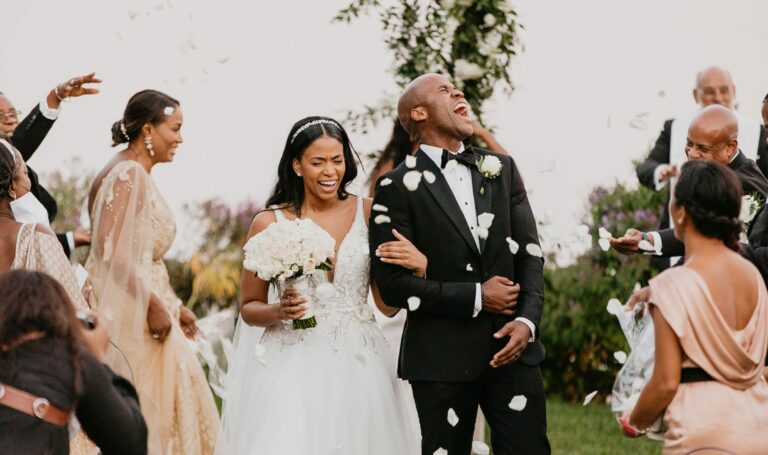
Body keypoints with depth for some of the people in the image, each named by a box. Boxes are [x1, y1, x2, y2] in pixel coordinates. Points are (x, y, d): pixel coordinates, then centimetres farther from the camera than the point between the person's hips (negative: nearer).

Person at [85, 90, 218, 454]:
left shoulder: (140, 175, 15)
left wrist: (173, 306, 18)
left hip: (145, 308, 10)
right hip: (129, 314, -10)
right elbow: (110, 248, -24)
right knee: (137, 412, -5)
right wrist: (154, 304, -23)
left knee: (168, 404, 12)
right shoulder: (128, 174, -14)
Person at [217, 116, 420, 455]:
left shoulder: (367, 213, 3)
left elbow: (387, 304, 5)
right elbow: (249, 308, 7)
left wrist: (419, 267, -13)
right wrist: (279, 312, -14)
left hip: (356, 366, 1)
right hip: (291, 367, -1)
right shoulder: (269, 223, -1)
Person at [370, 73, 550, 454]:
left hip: (512, 346, 3)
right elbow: (393, 283, -9)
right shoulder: (397, 187, -3)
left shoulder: (501, 169, 12)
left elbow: (530, 253, 8)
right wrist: (475, 297, -11)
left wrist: (527, 321, -7)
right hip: (442, 357, -3)